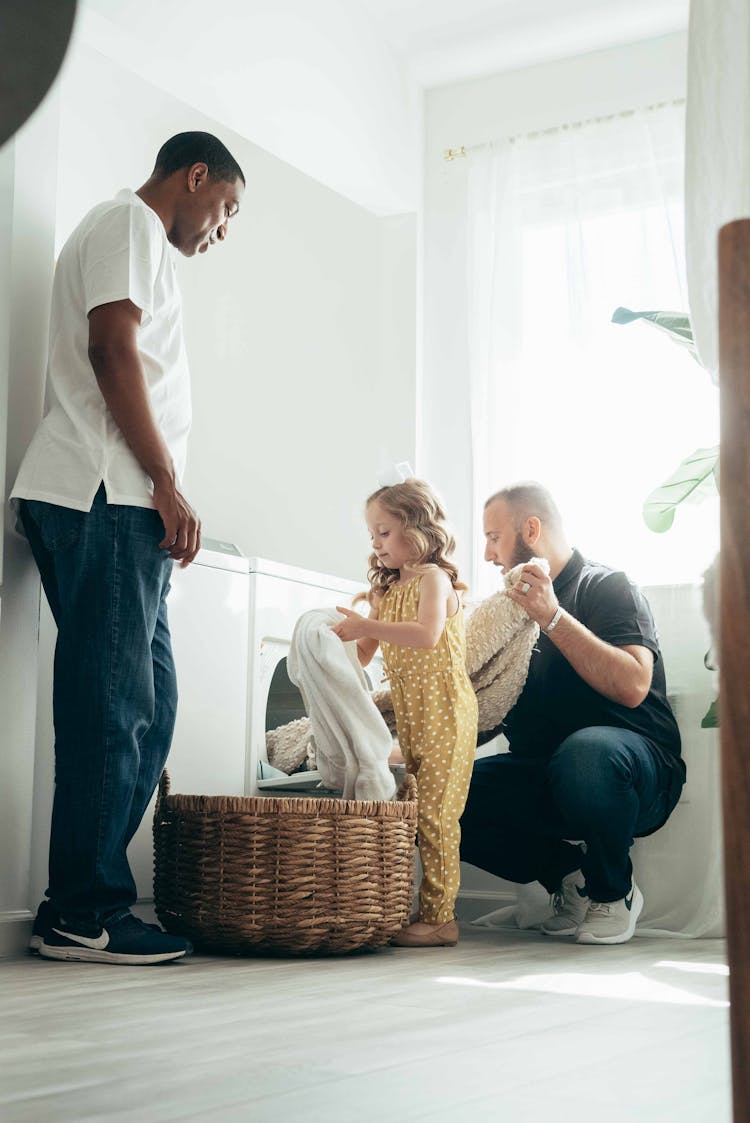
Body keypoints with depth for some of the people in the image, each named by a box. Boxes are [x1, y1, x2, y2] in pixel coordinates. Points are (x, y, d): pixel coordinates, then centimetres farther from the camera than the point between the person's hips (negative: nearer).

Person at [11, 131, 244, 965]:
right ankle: (84, 916, -7)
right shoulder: (129, 222, 2)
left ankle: (84, 905, 10)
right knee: (112, 708, -10)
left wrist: (161, 495, 17)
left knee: (147, 704, 8)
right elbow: (112, 349, -13)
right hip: (104, 498, -10)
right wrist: (168, 483, -15)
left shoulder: (140, 241, 31)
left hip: (119, 505, 10)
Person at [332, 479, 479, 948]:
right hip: (406, 710, 8)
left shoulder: (434, 578, -6)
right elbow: (365, 653, 18)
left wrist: (365, 626, -27)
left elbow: (426, 634, -25)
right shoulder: (387, 588, 19)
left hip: (444, 708, -8)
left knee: (435, 811, -7)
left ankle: (439, 917, -3)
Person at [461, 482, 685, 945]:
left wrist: (553, 618, -21)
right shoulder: (519, 608, 19)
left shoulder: (608, 588, -1)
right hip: (541, 779, 6)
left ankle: (614, 892, -12)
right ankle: (565, 872, 1)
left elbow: (632, 687, -20)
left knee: (584, 751, -41)